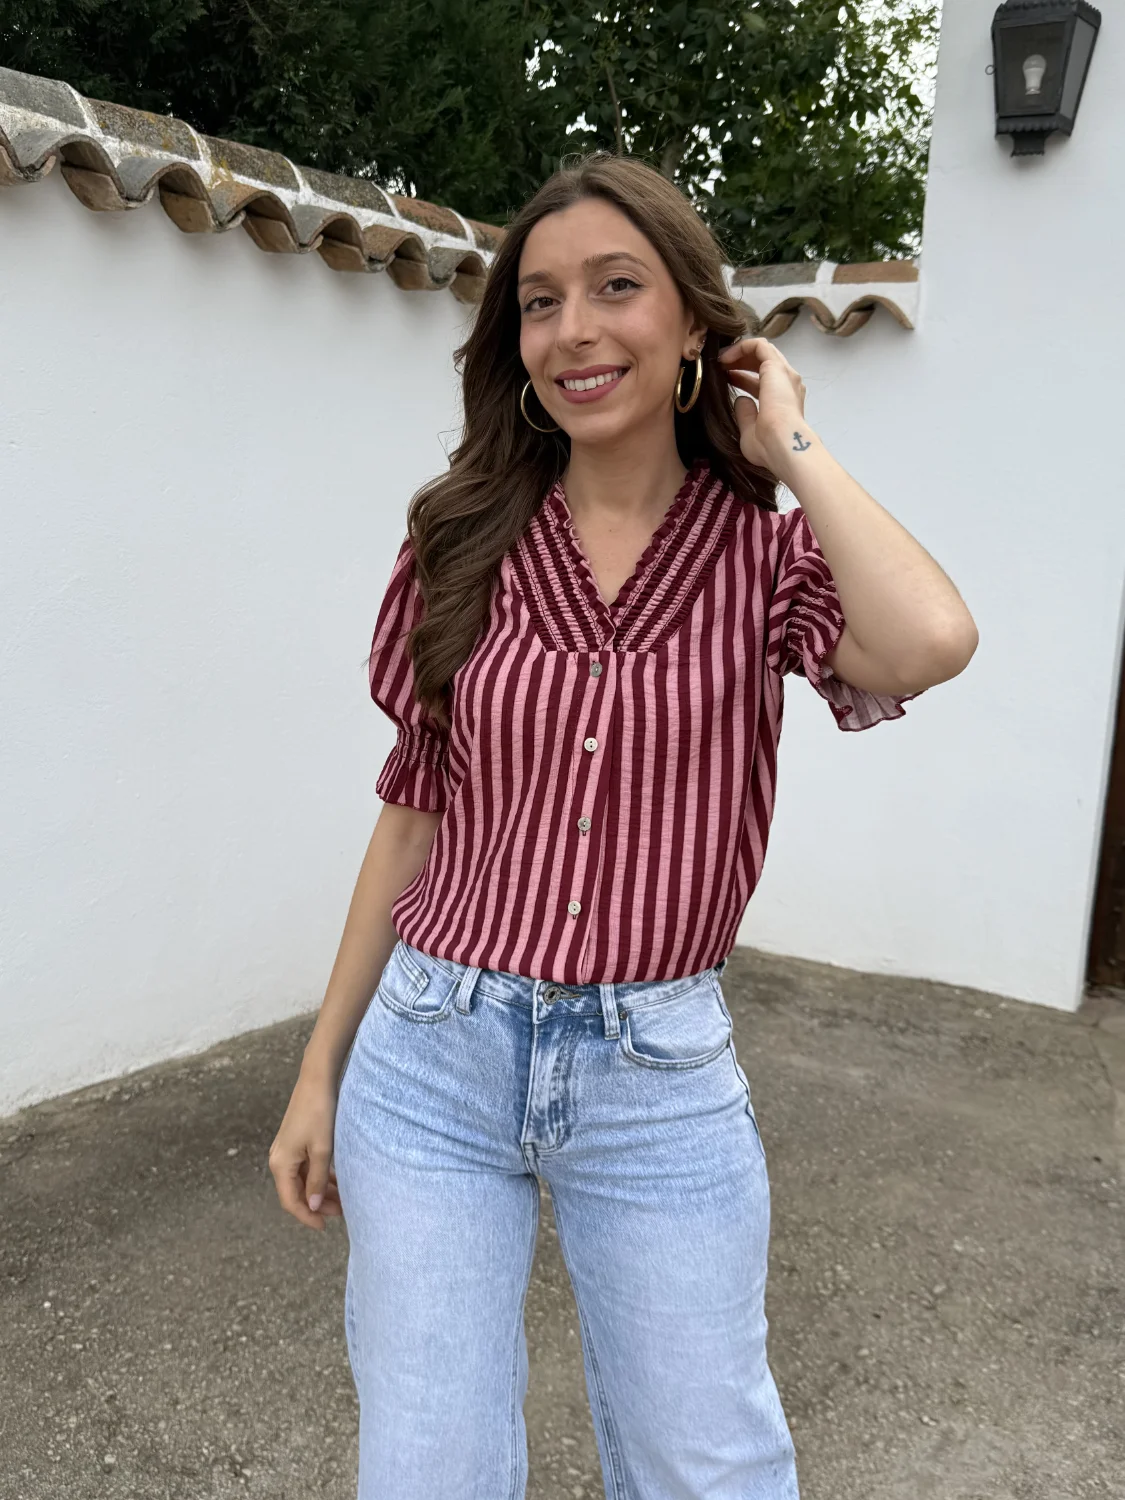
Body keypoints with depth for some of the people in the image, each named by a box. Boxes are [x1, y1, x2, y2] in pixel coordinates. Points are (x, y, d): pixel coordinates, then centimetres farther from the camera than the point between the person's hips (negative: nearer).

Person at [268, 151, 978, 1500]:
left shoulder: (765, 553, -4)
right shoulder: (464, 543, -1)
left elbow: (929, 643, -27)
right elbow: (413, 820, 4)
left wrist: (789, 444, -12)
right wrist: (321, 1074, 7)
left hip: (661, 1075, 0)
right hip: (434, 1057, 1)